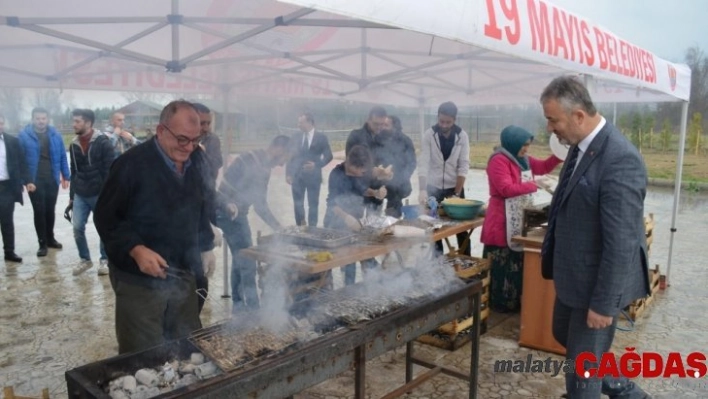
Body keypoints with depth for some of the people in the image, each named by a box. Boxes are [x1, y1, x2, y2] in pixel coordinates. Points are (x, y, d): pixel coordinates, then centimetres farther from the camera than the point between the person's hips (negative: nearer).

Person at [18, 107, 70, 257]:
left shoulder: (55, 134, 4)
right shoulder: (24, 135, -4)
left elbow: (62, 156, 7)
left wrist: (66, 176, 5)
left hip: (52, 179, 3)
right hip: (34, 180, -2)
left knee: (50, 210, 13)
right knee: (39, 211, 1)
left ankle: (50, 238, 27)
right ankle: (42, 243, 10)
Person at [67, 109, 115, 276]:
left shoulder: (102, 142, -9)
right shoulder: (74, 145, 9)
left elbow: (109, 170, -11)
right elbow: (74, 172, 14)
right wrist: (72, 197, 14)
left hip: (100, 194, -5)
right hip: (80, 195, 5)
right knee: (77, 227, 2)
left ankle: (104, 260, 19)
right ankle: (85, 259, 19)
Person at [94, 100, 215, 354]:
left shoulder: (193, 164, 6)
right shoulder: (132, 164, -15)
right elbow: (105, 217, -13)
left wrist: (206, 245, 15)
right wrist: (136, 250, -25)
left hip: (184, 276, 6)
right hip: (139, 280, -6)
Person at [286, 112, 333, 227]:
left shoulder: (321, 137, -1)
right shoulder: (295, 137, 7)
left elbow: (328, 156, -1)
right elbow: (290, 156, 8)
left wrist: (316, 165, -16)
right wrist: (288, 174, -1)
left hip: (313, 176, -2)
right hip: (297, 176, 2)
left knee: (313, 204, 4)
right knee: (298, 204, 4)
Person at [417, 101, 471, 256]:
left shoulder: (462, 136, -8)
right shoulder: (428, 135, -12)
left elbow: (463, 166, -8)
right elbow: (423, 164, -18)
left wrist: (457, 193, -12)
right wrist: (422, 190, -29)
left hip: (455, 187, 1)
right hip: (433, 187, -1)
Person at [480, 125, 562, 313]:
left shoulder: (523, 160, 14)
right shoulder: (499, 160, -15)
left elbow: (544, 167, 24)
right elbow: (506, 189, -24)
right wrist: (534, 184, -23)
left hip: (520, 220, 9)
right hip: (502, 223, -9)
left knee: (518, 262, 13)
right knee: (503, 264, -1)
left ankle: (515, 301, 24)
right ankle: (499, 303, 10)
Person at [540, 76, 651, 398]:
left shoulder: (620, 159, -28)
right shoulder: (581, 146, 1)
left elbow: (621, 243, -27)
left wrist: (604, 303, -21)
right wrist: (555, 263, 19)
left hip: (598, 282, -9)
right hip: (574, 275, 10)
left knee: (583, 365, 7)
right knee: (564, 337, 26)